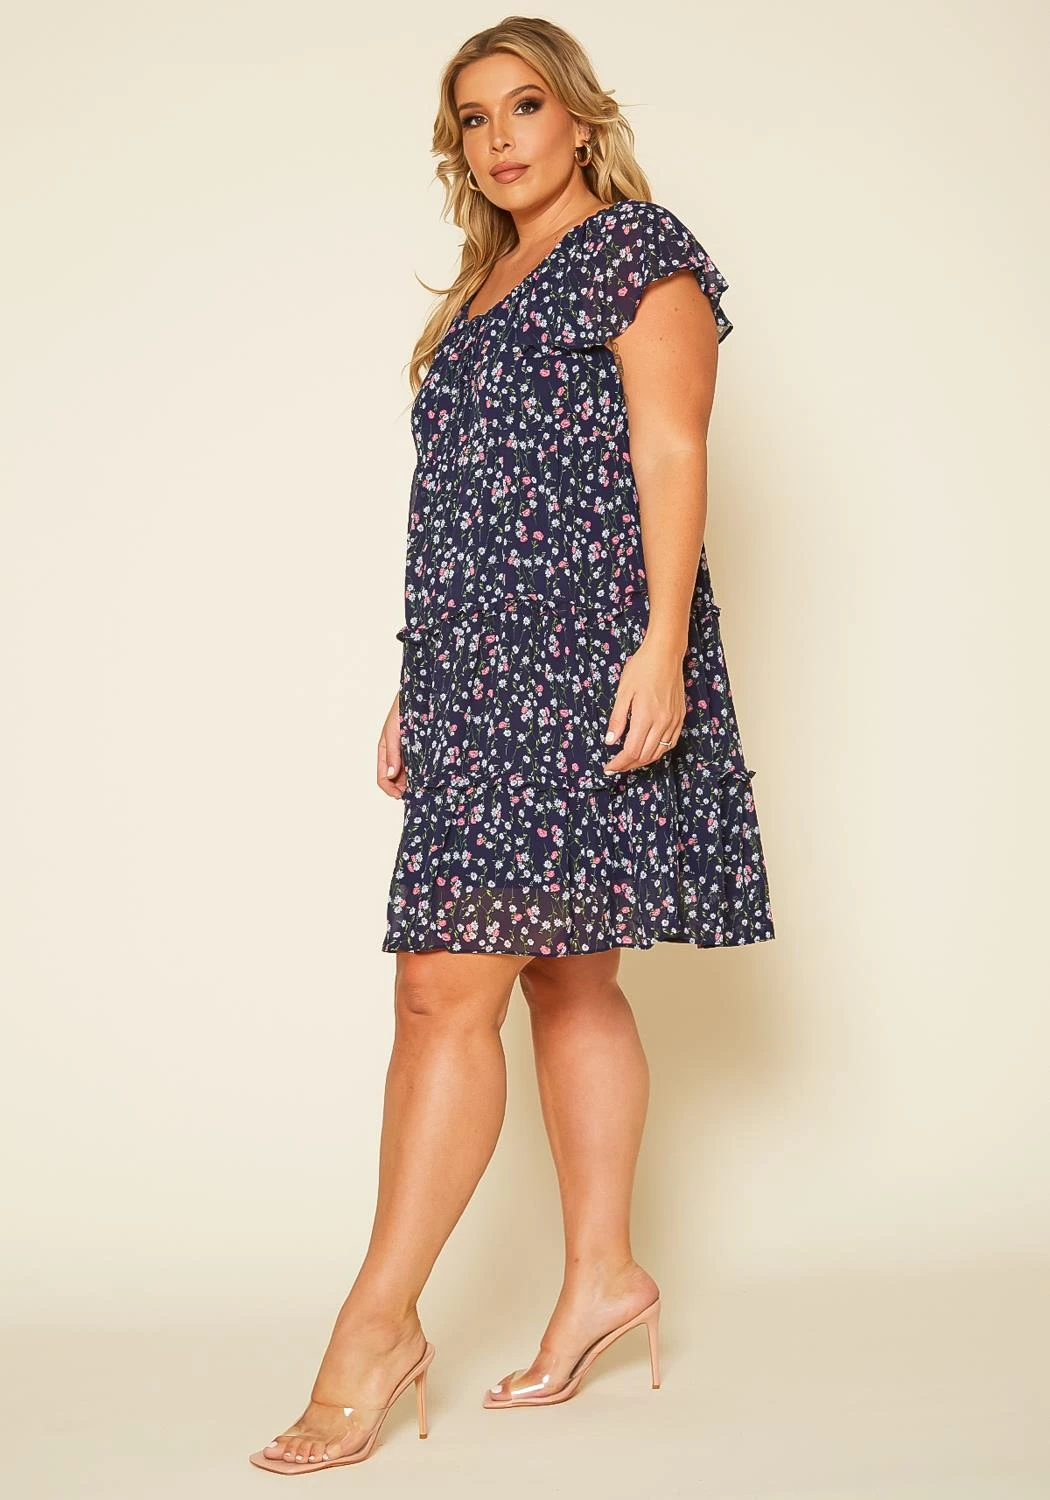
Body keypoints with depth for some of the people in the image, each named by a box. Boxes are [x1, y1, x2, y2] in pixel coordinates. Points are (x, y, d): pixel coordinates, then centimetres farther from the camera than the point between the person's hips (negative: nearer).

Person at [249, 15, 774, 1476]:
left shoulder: (640, 250, 1)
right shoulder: (483, 295, 24)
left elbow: (669, 453, -9)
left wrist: (664, 644, -18)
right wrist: (417, 689, 19)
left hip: (577, 668, -8)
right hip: (480, 672, 8)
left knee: (448, 984, -13)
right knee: (565, 977, 10)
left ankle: (379, 1323, -8)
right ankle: (602, 1272, 18)